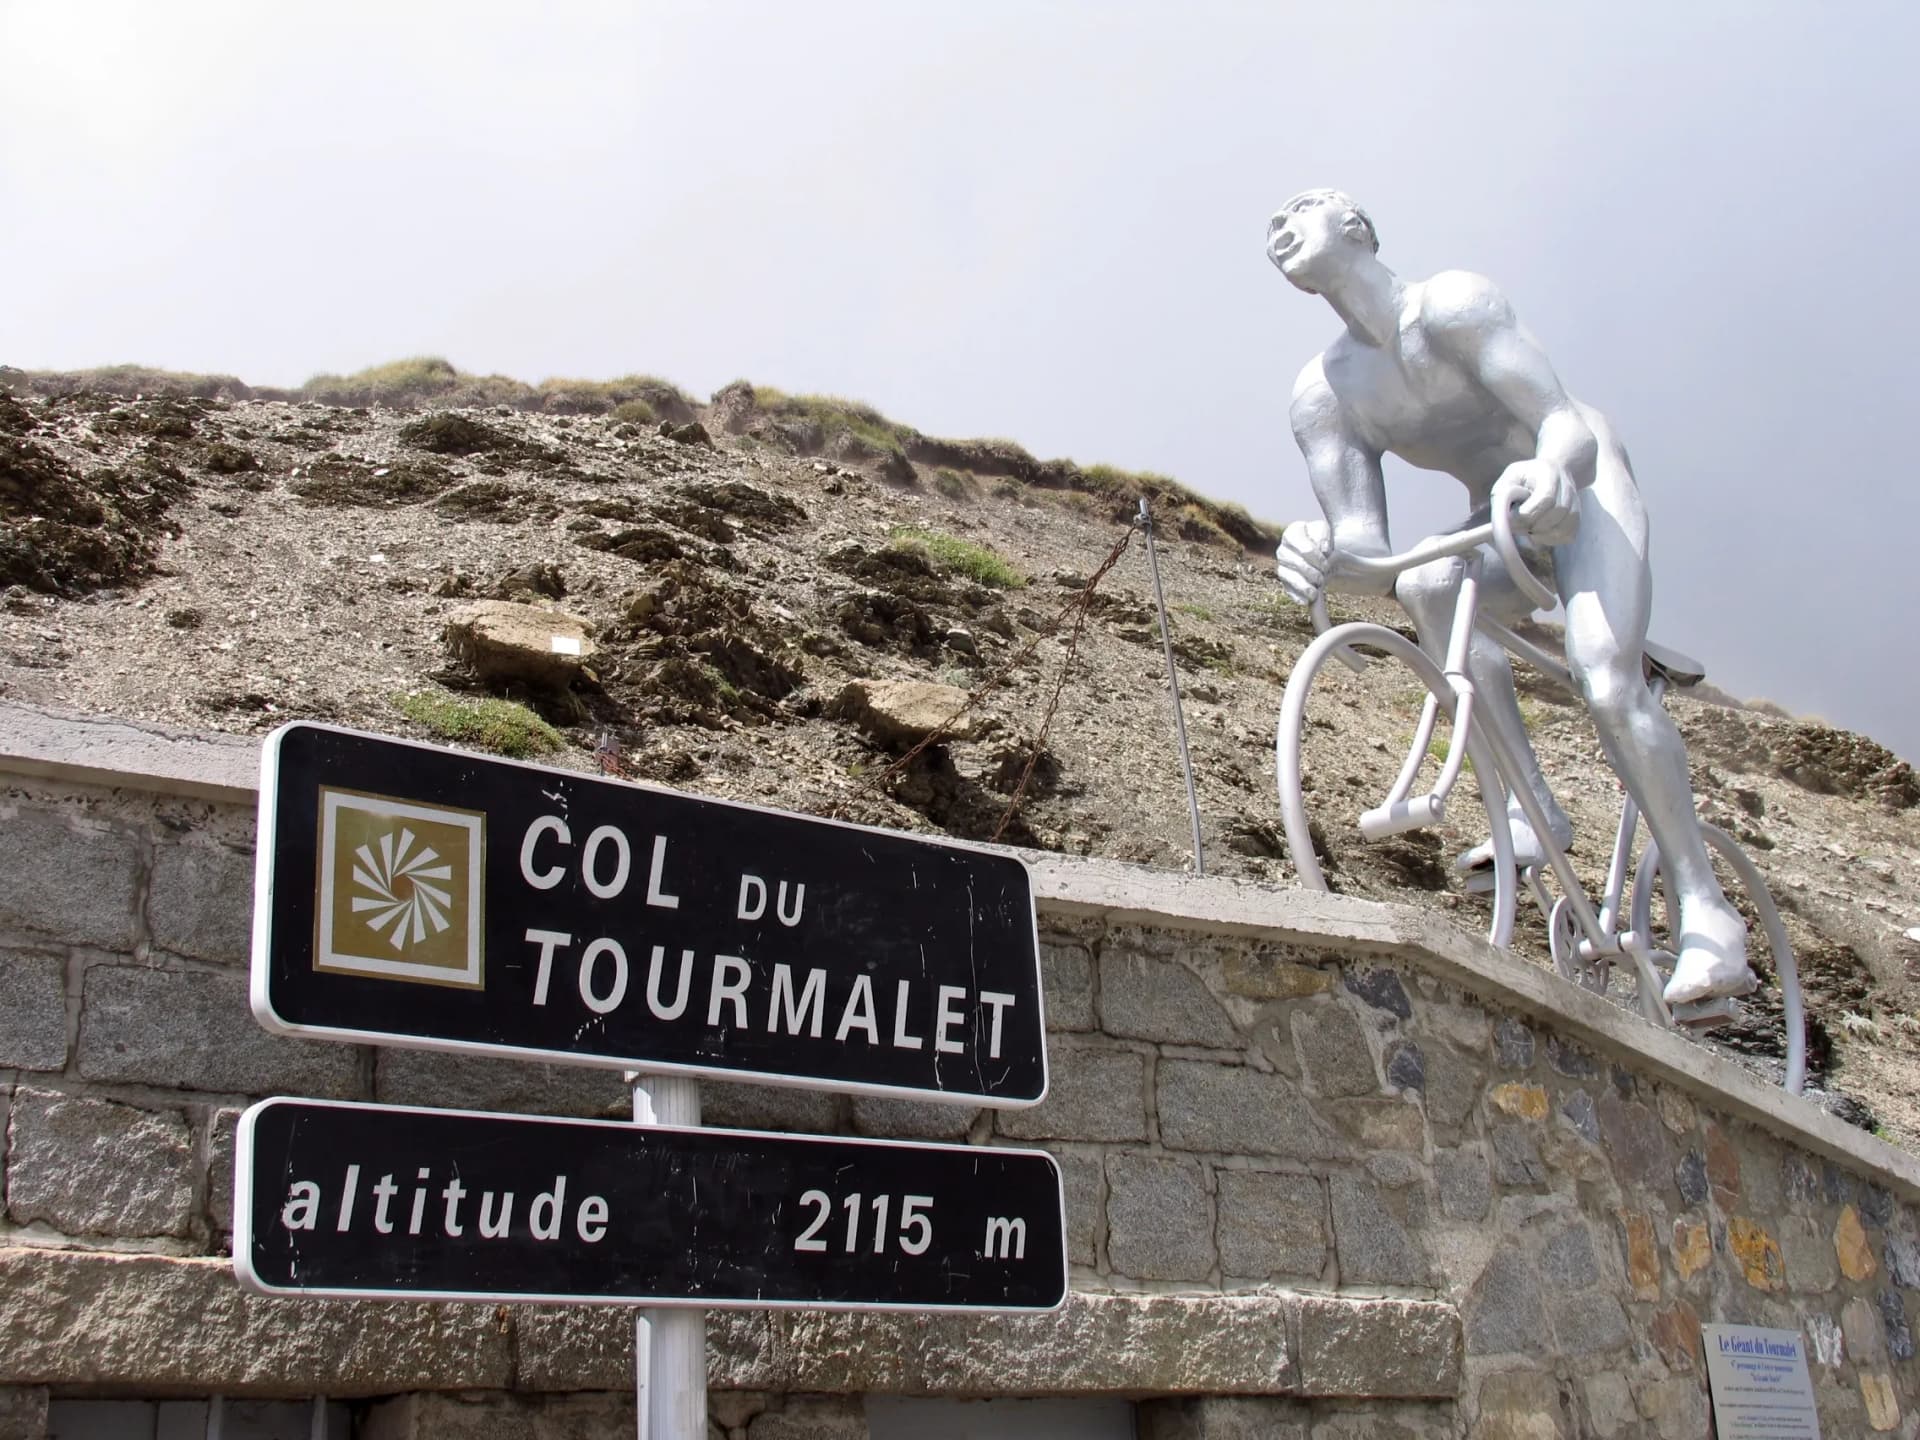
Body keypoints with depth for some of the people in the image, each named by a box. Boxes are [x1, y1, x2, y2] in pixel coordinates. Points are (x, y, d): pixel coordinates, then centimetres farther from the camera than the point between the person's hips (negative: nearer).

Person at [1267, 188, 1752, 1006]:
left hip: (1582, 487, -4)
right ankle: (1532, 808, -23)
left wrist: (1550, 471, -57)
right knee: (1424, 585, -30)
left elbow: (1570, 428, -33)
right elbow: (1369, 554, -18)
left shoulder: (1450, 304, -23)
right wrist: (1321, 556, -42)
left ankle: (1704, 910, -16)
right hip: (1501, 524, 4)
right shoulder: (1320, 398, -8)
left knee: (1606, 683, -26)